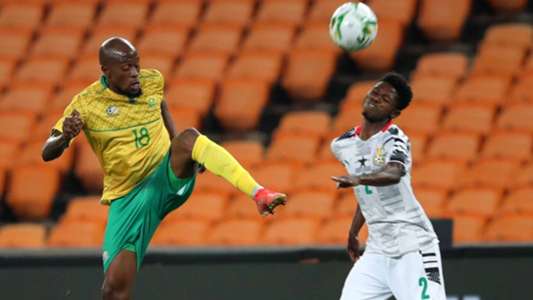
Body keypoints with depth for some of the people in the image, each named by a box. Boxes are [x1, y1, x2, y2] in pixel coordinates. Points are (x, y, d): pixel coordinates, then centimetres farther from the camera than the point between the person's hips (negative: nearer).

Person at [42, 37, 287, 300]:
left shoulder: (153, 81, 0)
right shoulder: (84, 105, -10)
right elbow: (47, 154, -12)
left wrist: (179, 148, 18)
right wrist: (65, 136, -34)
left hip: (169, 176, 1)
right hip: (128, 197, -1)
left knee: (190, 138, -32)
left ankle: (259, 195, -44)